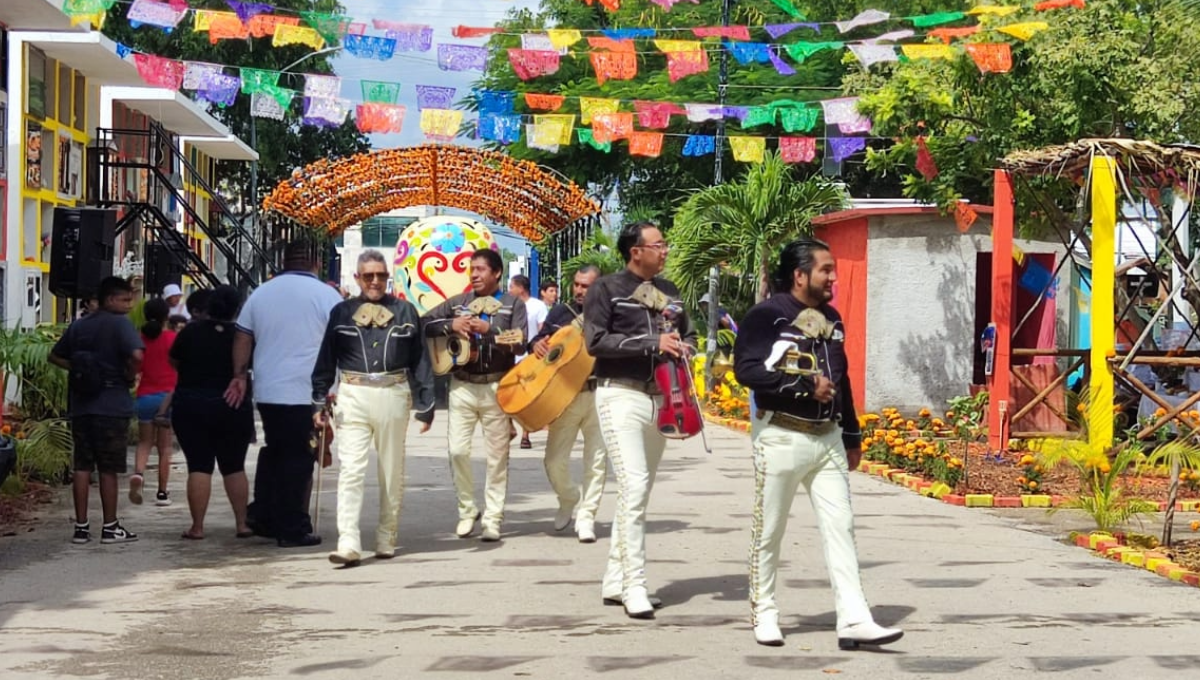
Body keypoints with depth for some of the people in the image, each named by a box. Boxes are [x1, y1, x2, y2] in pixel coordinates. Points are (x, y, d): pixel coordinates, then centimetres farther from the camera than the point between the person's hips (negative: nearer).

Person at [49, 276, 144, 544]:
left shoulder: (78, 326, 11)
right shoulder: (120, 324, -9)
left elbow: (55, 356, 19)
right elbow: (136, 354, -24)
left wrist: (79, 370, 13)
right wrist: (130, 375, -6)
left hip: (81, 404, 5)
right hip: (112, 404, -5)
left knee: (82, 466, 7)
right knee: (108, 469, 1)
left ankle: (81, 526, 8)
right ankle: (110, 527, 7)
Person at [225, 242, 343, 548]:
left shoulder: (260, 293, 11)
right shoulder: (326, 295, -3)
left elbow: (242, 338, 13)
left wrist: (240, 376, 16)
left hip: (266, 391, 5)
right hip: (306, 392, -5)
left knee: (274, 451, 19)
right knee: (298, 459, -1)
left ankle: (262, 515, 19)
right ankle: (293, 529, 2)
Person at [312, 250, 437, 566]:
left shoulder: (405, 312, 7)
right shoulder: (341, 312, 7)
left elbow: (420, 361, 7)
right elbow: (325, 361, 8)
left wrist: (425, 406, 4)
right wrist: (319, 402, 2)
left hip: (393, 397, 1)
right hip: (353, 397, -1)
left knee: (392, 472, 9)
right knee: (350, 470, -9)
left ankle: (386, 539, 20)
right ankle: (348, 544, -15)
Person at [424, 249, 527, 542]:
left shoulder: (512, 305, 3)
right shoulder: (458, 303, 11)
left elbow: (519, 343, -9)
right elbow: (424, 323, 8)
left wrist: (487, 330, -19)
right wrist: (452, 324, -8)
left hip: (496, 386, -2)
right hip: (462, 386, 2)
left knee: (497, 455, 0)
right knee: (458, 450, -3)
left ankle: (492, 518, 6)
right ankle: (467, 511, 13)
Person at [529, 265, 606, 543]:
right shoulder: (561, 313, 10)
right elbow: (539, 340, 15)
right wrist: (537, 345, -6)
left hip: (600, 394, -2)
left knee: (596, 460, 0)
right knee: (555, 461, -1)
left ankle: (585, 516, 11)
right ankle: (569, 500, 27)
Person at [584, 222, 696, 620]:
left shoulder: (669, 292, 15)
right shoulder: (607, 290, -4)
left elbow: (689, 335, 24)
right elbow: (595, 341, -14)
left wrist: (682, 347, -1)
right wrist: (653, 344, -18)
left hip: (660, 398, 7)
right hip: (621, 396, -7)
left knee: (639, 492, 10)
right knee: (634, 487, -15)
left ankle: (615, 582, 17)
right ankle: (635, 587, -14)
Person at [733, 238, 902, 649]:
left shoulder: (831, 319, 12)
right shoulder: (767, 315, -11)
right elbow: (747, 369, -22)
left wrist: (851, 436, 21)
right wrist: (805, 385, -22)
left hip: (827, 438, 6)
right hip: (781, 437, -6)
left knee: (840, 527, -1)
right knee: (769, 531, 5)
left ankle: (854, 621, -4)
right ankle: (763, 613, 20)